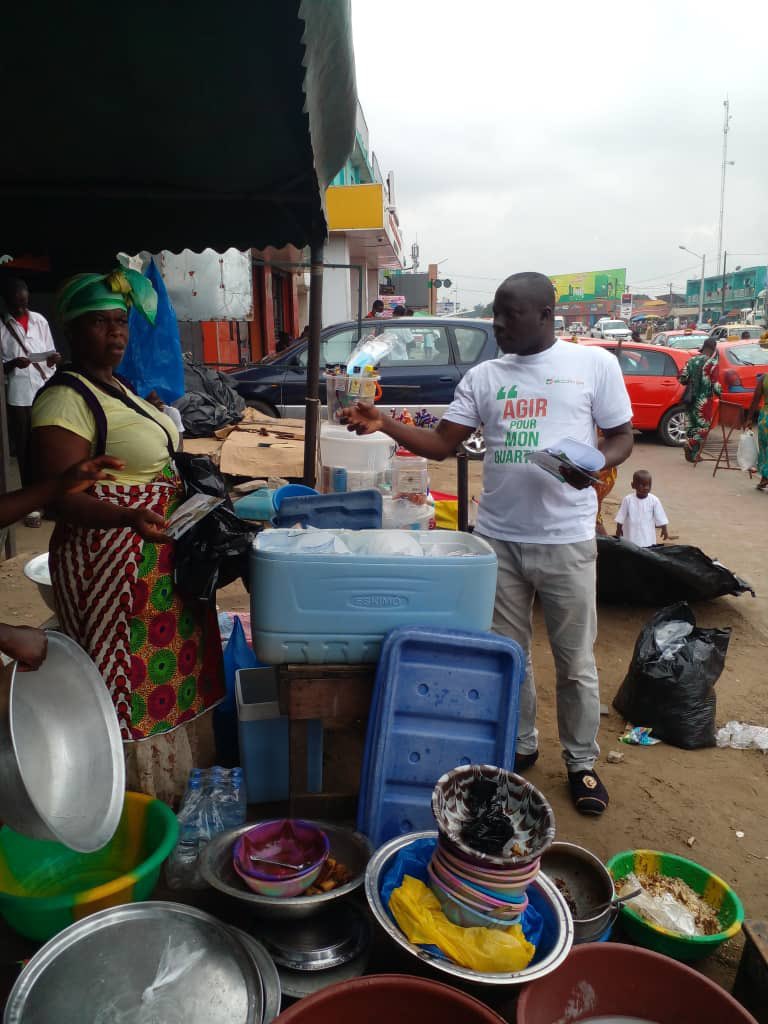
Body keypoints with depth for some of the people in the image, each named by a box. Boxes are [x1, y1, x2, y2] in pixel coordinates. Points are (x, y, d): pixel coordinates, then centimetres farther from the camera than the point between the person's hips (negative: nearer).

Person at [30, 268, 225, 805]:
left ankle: (174, 779, 37)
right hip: (111, 564, -10)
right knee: (128, 681, 0)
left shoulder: (117, 387, 13)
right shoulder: (65, 398, -16)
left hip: (159, 559, 10)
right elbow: (65, 498, -23)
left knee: (170, 666, 18)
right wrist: (131, 517, -38)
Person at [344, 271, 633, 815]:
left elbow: (622, 435, 4)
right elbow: (441, 444, 4)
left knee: (576, 662, 9)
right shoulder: (483, 377, 6)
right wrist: (385, 424, -11)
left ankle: (582, 761, 30)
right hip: (497, 538, 3)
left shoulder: (594, 363, -1)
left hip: (566, 540, -3)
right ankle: (521, 746, 36)